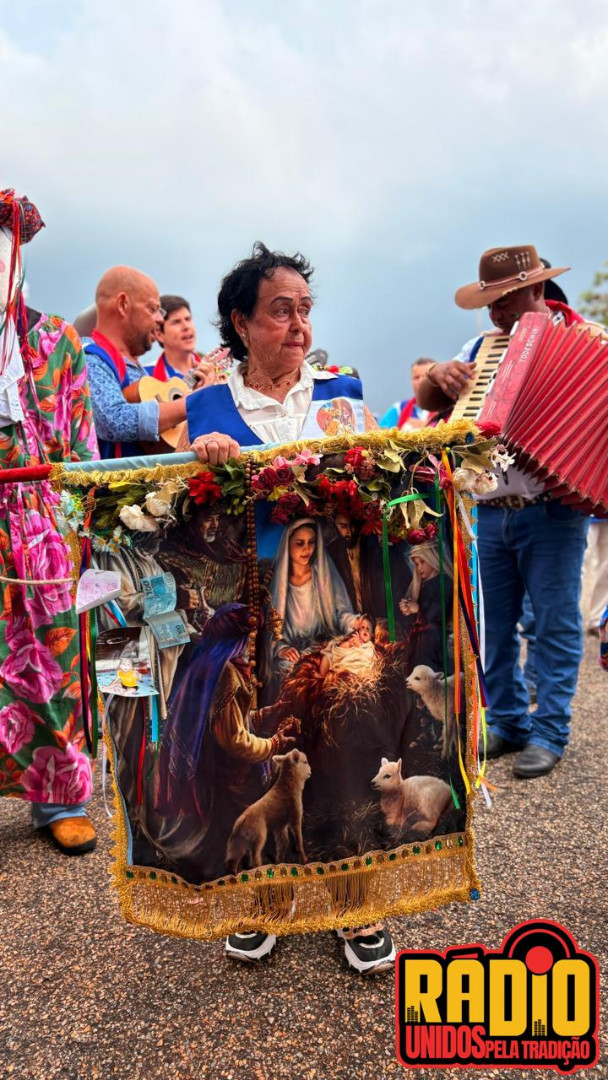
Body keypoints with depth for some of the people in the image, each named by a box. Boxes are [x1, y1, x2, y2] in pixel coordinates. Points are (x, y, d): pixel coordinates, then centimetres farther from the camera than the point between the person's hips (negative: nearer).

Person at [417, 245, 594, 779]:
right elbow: (428, 403, 14)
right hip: (489, 512, 5)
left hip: (552, 512, -4)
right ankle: (508, 722, 24)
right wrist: (439, 374, -6)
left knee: (555, 624, 2)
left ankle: (549, 732, 14)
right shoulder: (482, 346, 12)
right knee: (494, 627, 10)